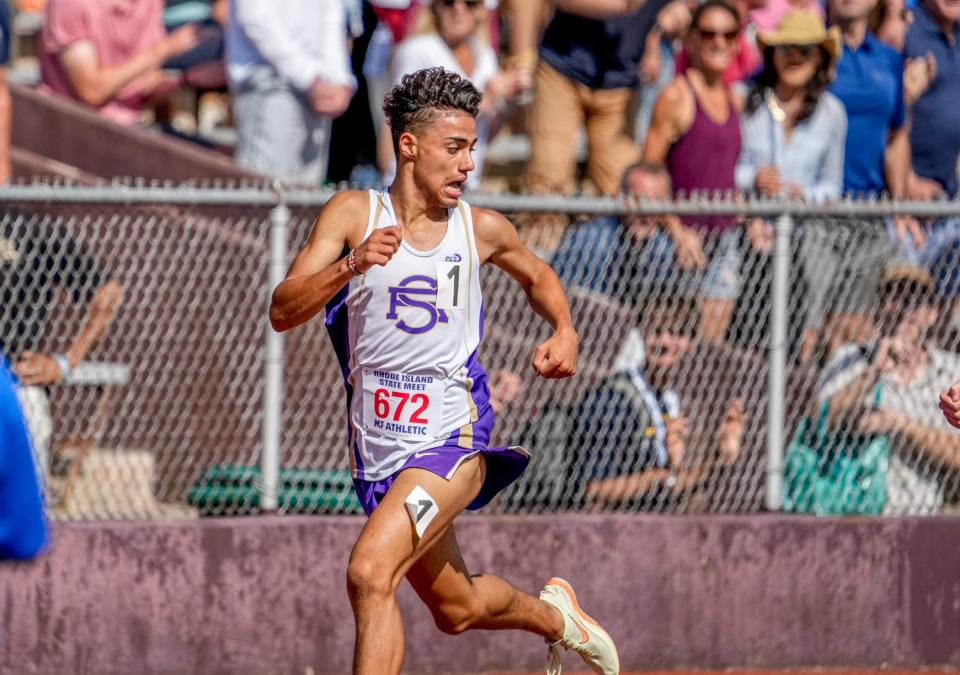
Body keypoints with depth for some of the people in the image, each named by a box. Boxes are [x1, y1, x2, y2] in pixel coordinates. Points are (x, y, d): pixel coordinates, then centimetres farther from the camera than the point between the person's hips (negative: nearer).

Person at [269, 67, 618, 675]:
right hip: (379, 448, 2)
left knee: (370, 573, -25)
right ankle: (552, 614, 51)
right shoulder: (354, 214, -5)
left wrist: (565, 331, 4)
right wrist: (351, 265, -30)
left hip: (452, 439, -2)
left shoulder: (484, 229, 0)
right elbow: (282, 312, -14)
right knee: (457, 610, 19)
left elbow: (537, 276, 23)